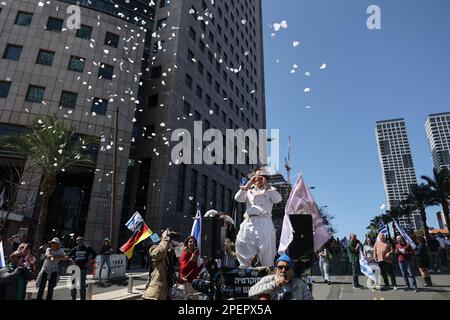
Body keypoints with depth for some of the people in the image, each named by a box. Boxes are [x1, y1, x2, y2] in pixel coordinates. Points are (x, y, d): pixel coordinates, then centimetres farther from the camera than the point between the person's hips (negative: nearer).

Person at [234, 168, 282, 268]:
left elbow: (278, 199, -4)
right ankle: (244, 268, 12)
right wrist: (249, 184, -1)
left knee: (266, 248, -5)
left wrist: (267, 185, -3)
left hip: (264, 222, -2)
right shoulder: (249, 191, 21)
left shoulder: (269, 191, 16)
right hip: (249, 221, 2)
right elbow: (238, 198, 3)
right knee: (241, 244, -2)